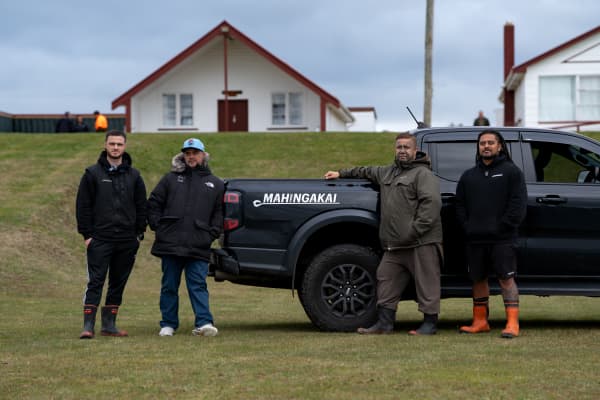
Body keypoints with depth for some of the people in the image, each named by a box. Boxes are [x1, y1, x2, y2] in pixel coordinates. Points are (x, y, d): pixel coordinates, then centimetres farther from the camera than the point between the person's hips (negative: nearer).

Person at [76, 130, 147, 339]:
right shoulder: (93, 173, 2)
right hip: (100, 239, -3)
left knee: (118, 283, 7)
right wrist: (87, 234, -5)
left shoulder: (133, 175, 10)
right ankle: (88, 325, -9)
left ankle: (109, 324, 14)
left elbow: (141, 206, 14)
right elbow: (83, 206, 1)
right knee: (95, 282, -8)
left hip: (127, 241, 3)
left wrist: (139, 233, 6)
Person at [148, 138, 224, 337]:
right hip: (170, 245, 1)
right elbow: (153, 204, 13)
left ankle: (204, 323, -11)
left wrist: (211, 235, 1)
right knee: (169, 286, 5)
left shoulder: (215, 184, 14)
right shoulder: (171, 179, 12)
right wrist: (158, 227, 2)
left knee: (198, 286, -7)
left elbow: (219, 214, 14)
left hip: (199, 247, -1)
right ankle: (168, 324, 12)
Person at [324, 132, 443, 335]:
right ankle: (384, 323, 12)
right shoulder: (388, 172, 22)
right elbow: (367, 171, 42)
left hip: (421, 243, -8)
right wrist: (342, 173, 43)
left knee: (426, 283, -4)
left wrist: (415, 231, -21)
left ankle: (430, 323, 2)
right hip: (394, 245, 8)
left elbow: (431, 203, -17)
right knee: (386, 281, 8)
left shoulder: (423, 174, -5)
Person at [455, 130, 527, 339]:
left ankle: (512, 323, -9)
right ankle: (480, 322, 16)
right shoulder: (468, 176, 18)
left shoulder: (511, 171, 3)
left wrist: (502, 226, -11)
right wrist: (467, 227, 2)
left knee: (506, 278, -8)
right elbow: (460, 205, 17)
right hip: (475, 240, 5)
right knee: (478, 280, 9)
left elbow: (518, 204, -4)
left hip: (502, 240, -5)